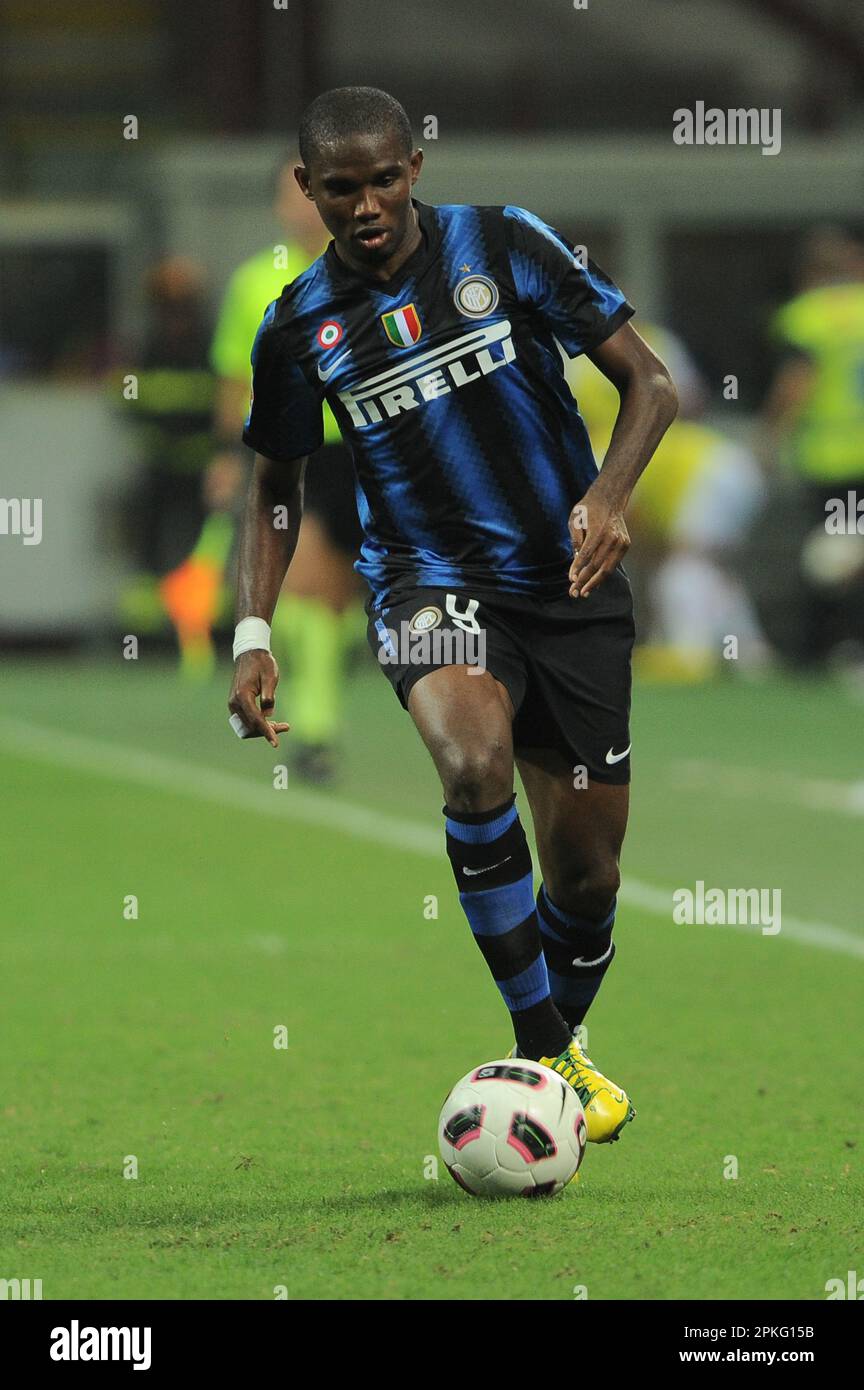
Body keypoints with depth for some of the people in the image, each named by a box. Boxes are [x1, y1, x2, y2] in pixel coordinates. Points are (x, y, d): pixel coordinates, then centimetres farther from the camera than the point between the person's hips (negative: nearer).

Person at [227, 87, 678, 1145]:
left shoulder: (503, 245, -5)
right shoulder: (301, 326, 0)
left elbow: (648, 383, -2)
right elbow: (275, 485, 14)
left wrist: (610, 493, -21)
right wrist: (253, 637, 1)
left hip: (571, 581, 1)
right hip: (428, 581, -1)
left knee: (586, 870, 5)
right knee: (474, 761, -34)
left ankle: (564, 1047, 37)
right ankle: (539, 1049, -25)